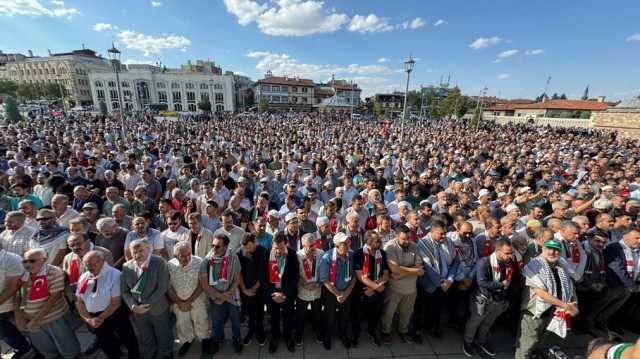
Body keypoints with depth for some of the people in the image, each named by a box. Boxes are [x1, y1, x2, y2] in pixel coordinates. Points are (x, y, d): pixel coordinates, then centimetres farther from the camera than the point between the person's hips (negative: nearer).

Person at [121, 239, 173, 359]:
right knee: (145, 341, 25)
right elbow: (124, 291, 0)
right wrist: (133, 306, -13)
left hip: (158, 309, -3)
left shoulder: (159, 262, -18)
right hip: (137, 311, 3)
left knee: (164, 340, 18)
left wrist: (147, 304, -20)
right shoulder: (127, 266, -5)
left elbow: (162, 287, -19)